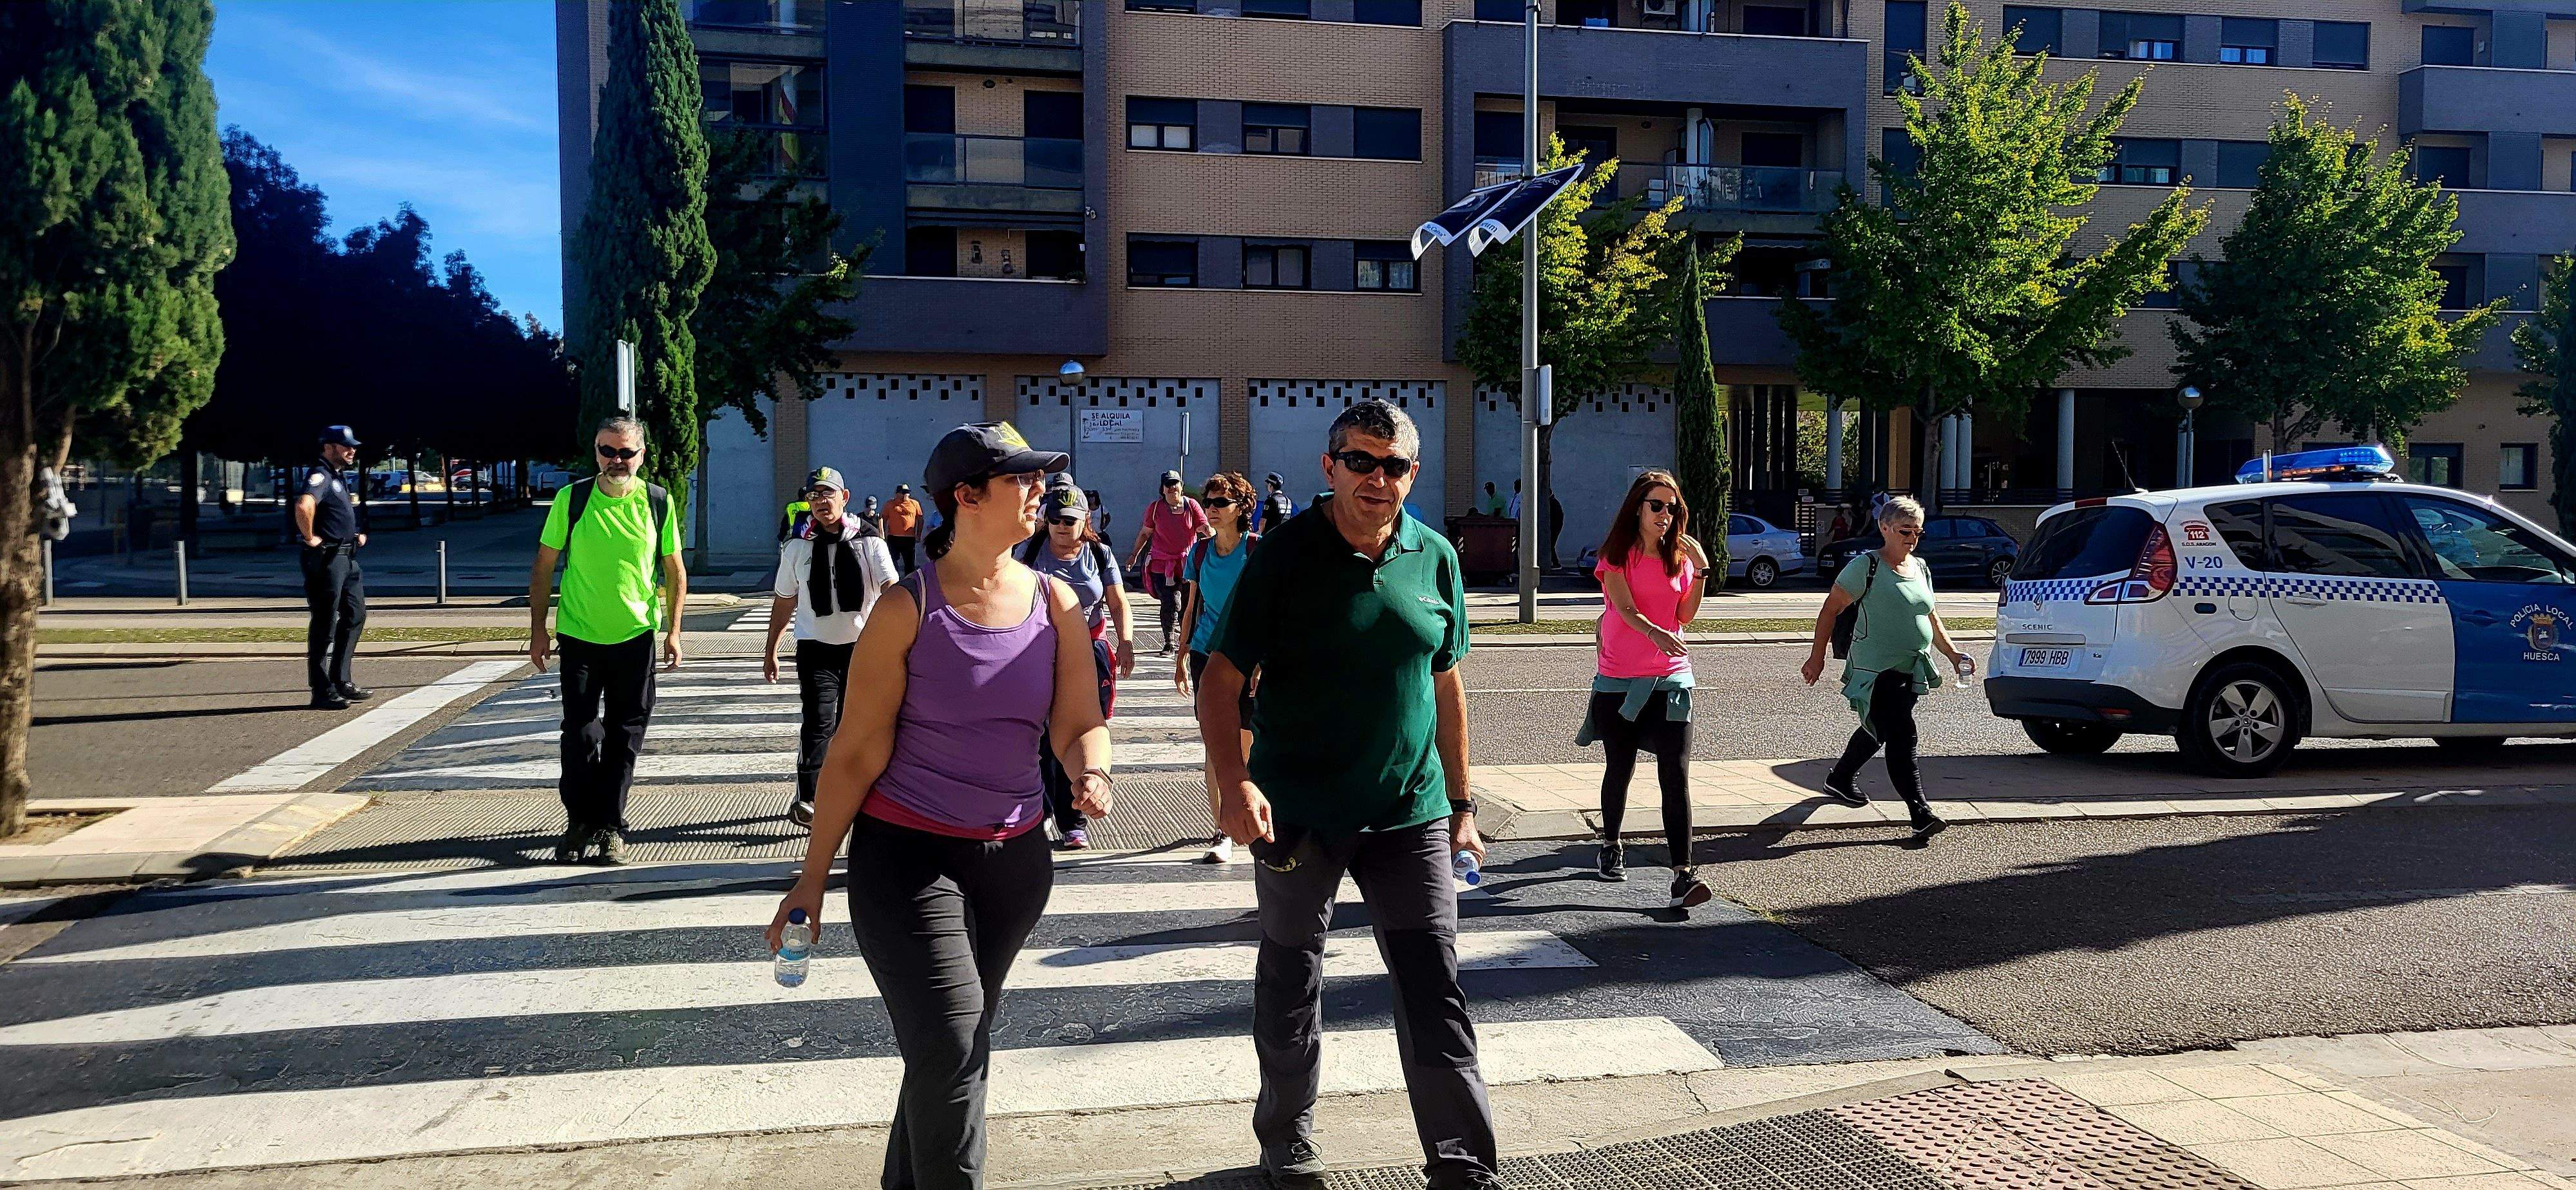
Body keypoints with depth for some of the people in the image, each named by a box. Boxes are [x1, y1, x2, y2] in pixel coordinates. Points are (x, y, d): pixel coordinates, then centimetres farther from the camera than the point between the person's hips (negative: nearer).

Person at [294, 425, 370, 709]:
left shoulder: (340, 476, 17)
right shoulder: (320, 474, -14)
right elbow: (304, 505, -35)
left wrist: (357, 534, 19)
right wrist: (310, 537, -24)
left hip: (347, 558, 10)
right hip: (326, 558, -10)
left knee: (355, 617, 16)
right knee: (325, 626, -5)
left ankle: (342, 682, 23)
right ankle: (323, 693, 0)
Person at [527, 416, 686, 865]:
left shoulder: (658, 502, -2)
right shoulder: (572, 499, -5)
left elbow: (675, 571, 5)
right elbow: (543, 567, 1)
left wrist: (673, 631, -1)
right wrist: (538, 629, -2)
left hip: (636, 636, 1)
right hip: (580, 637, -1)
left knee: (624, 738, 7)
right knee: (580, 735, 4)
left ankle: (610, 826, 18)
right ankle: (580, 823, 19)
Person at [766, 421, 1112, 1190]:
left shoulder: (1055, 603, 2)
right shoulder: (908, 608, -10)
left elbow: (1080, 725, 2)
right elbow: (856, 753, -8)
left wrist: (1092, 773, -22)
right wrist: (812, 880, -7)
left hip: (1014, 858, 5)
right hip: (906, 852, -5)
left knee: (952, 1050, 17)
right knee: (950, 1047, -14)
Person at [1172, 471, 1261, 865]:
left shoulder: (1257, 549, -6)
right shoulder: (1200, 551, 6)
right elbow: (1191, 609, 14)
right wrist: (1181, 659, 13)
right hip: (1207, 655, 3)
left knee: (1243, 743, 4)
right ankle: (1223, 831, 5)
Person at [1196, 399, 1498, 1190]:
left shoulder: (1435, 558, 3)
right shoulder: (1284, 555, -8)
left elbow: (1446, 686, 11)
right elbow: (1222, 679, -9)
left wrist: (1459, 803, 12)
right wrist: (1234, 782, -24)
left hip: (1409, 813, 2)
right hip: (1296, 814, -2)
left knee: (1434, 992, 2)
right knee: (1291, 985, 14)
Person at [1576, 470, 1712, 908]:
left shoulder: (1679, 555, 8)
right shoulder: (1617, 555, -3)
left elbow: (1685, 615, 2)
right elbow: (1626, 609, -17)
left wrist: (1700, 570, -9)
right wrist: (1655, 633, -36)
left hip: (1670, 679, 2)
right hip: (1619, 680, -2)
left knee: (1676, 774, -10)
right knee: (1620, 769, 12)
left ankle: (1682, 876, -15)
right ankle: (1611, 846, 37)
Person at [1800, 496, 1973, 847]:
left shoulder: (1920, 568, 14)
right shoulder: (1867, 566, -9)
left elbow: (1931, 618, 24)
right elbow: (1831, 609, -7)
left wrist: (1952, 653, 12)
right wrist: (1817, 656, -9)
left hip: (1911, 671, 8)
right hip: (1877, 671, -8)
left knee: (1876, 731, 20)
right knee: (1901, 738, -14)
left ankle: (1839, 781, 41)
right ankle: (1921, 815, -17)